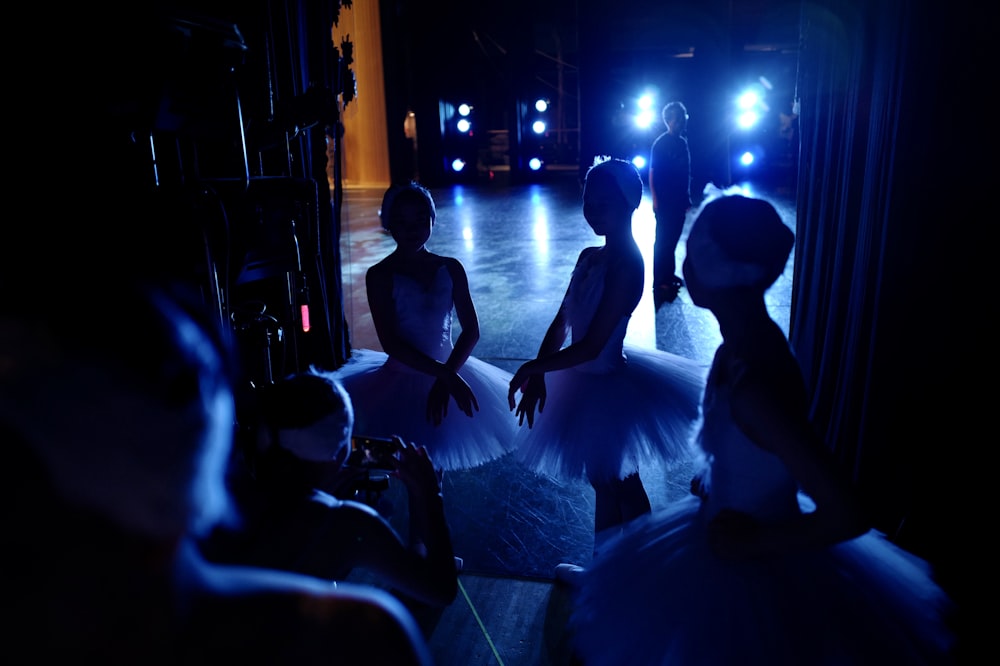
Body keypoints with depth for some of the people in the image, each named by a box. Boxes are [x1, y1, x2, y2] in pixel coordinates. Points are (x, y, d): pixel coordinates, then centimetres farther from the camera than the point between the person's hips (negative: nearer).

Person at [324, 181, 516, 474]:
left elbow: (471, 330, -4)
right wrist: (445, 374, -24)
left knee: (437, 461, 15)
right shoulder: (380, 275, -10)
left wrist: (447, 376, -19)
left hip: (450, 374, 3)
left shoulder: (451, 268, -1)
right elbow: (391, 343, -17)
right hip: (400, 383, -3)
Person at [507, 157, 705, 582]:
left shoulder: (627, 265, -22)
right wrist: (538, 375, -8)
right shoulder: (590, 257, 3)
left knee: (610, 484, 10)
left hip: (607, 389, -8)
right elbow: (561, 323, 3)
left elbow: (591, 345, -25)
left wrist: (534, 368, -18)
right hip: (592, 384, 8)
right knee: (617, 482, 22)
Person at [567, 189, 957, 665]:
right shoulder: (749, 339, -8)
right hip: (736, 529, 8)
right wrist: (714, 479, 8)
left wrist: (754, 542, -20)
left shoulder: (752, 382, -34)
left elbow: (847, 515, -32)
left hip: (754, 571, -8)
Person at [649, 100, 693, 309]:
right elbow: (652, 173, -14)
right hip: (665, 202, -8)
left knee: (673, 239, 16)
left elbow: (685, 172, 15)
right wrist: (655, 200, -18)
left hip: (679, 200, 8)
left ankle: (669, 274, 28)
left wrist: (687, 197, 16)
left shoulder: (682, 142, 10)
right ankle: (660, 283, 2)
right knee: (663, 241, -3)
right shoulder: (660, 143, -12)